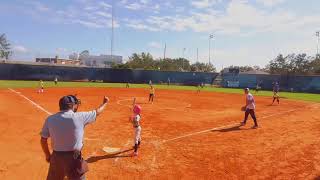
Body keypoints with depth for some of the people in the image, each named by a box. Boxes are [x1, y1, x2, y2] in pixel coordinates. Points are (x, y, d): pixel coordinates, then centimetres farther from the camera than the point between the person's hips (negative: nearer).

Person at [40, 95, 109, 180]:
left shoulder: (50, 119, -4)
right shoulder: (80, 117, -13)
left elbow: (43, 140, 1)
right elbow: (97, 112, 1)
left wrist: (47, 155, 17)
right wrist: (105, 103, 21)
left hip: (56, 157, 4)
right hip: (74, 158, -3)